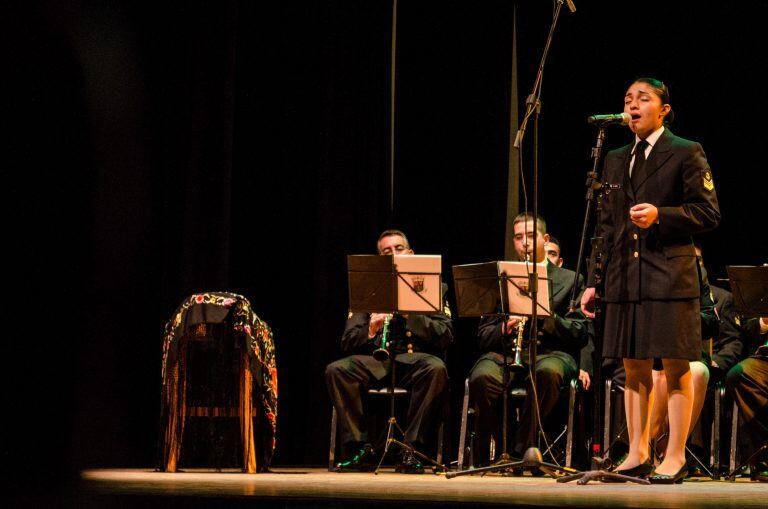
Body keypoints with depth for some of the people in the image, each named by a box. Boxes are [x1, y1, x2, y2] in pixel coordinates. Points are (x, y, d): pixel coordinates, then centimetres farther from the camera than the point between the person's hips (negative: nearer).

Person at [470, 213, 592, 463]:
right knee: (481, 377, -34)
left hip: (551, 352, -1)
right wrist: (504, 328, -8)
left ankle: (523, 449, -26)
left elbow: (582, 334, 6)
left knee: (548, 372, -39)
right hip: (504, 352, 1)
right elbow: (483, 337, 15)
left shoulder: (570, 280, 16)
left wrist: (547, 316, -10)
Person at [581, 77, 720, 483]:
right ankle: (637, 454, 14)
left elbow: (708, 213, -4)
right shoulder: (615, 161, 19)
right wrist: (595, 281, 13)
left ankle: (674, 457, 0)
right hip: (624, 279, 6)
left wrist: (661, 215, -17)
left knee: (676, 367, -4)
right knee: (633, 368, 7)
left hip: (669, 277, -6)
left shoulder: (686, 154, 1)